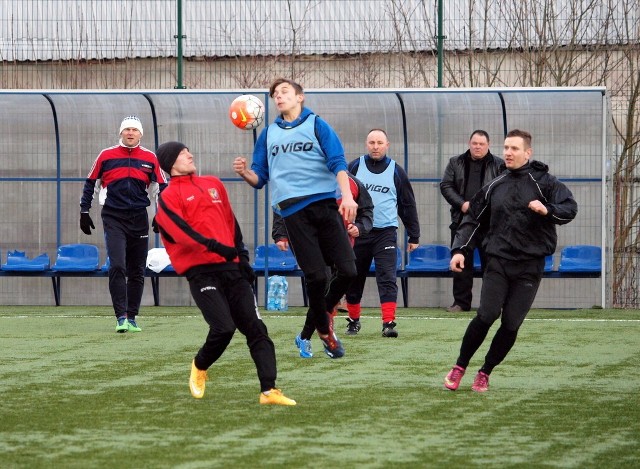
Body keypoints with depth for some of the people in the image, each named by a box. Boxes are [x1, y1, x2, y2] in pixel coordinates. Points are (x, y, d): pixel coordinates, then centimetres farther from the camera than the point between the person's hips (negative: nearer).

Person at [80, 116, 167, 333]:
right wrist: (84, 212, 5)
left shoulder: (150, 158, 4)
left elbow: (162, 187, 9)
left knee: (137, 271, 6)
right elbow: (90, 183, 9)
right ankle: (121, 318, -16)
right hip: (113, 218, -2)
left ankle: (132, 318, 14)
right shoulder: (106, 156, 1)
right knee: (117, 267, -15)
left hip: (139, 218, 2)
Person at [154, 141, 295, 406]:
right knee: (223, 328, -18)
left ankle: (268, 390, -11)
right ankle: (199, 368, 12)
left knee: (255, 328, -6)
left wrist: (243, 256, 17)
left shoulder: (213, 184, 22)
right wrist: (213, 245, -26)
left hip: (232, 267, 6)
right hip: (202, 272, -6)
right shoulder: (168, 198, 1)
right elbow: (180, 231, -15)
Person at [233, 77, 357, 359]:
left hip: (325, 204, -1)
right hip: (293, 210, 1)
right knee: (316, 276, -9)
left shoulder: (316, 125, 10)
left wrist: (347, 196, -17)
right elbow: (260, 178, 18)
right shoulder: (269, 134, 18)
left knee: (347, 270, -7)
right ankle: (323, 330, 12)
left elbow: (338, 163, -1)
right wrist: (245, 173, -5)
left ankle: (325, 311, 21)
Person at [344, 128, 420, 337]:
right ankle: (353, 321, 23)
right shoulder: (354, 167, 5)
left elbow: (408, 205, 12)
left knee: (387, 278, -12)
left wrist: (414, 236, 11)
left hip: (386, 232, -1)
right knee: (354, 279, 7)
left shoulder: (396, 171, 6)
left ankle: (389, 323, -17)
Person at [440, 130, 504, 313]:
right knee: (461, 263, 4)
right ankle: (461, 302, 10)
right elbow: (445, 186, 4)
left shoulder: (498, 165, 3)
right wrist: (462, 204, -10)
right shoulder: (456, 163, 10)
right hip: (462, 220, 2)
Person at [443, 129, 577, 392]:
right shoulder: (494, 187, 10)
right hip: (497, 262, 1)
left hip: (529, 267, -1)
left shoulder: (543, 182, 0)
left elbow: (570, 208, -9)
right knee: (486, 316, -13)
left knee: (511, 325, -3)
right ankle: (459, 368, 3)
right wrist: (460, 250, 3)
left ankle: (485, 373, 15)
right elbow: (473, 220, 15)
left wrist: (548, 210, -29)